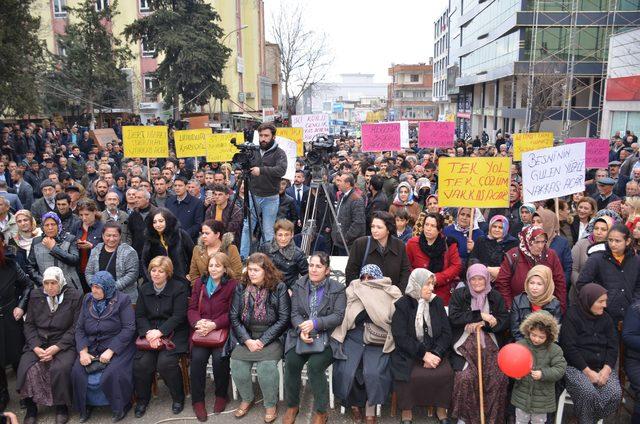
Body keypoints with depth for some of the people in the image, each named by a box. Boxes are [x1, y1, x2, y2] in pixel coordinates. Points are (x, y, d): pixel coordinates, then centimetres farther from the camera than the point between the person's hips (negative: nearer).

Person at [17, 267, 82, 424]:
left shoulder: (74, 296, -3)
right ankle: (31, 409, -3)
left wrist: (56, 348, -16)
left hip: (64, 343, -3)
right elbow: (29, 324, 7)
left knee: (61, 368, -30)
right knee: (27, 368, -24)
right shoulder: (35, 295, 8)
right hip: (38, 342, 3)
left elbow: (75, 327, -5)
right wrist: (36, 347, -9)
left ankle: (61, 407, -6)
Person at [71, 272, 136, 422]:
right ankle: (86, 406, 8)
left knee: (112, 373, -27)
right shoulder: (87, 300, 9)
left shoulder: (122, 300, -6)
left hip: (117, 347, -5)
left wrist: (110, 351, -20)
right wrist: (83, 351, -8)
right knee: (77, 372, -17)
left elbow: (128, 329, -13)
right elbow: (79, 328, 7)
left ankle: (122, 407, 0)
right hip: (92, 347, 5)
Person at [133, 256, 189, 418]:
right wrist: (148, 332, -13)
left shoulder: (179, 288, -3)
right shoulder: (144, 289, 12)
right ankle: (142, 399, 6)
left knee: (165, 362, -26)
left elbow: (179, 316, -10)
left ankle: (178, 397, -1)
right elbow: (139, 315, 6)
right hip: (149, 332, 4)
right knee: (142, 362, -19)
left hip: (172, 333, -4)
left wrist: (160, 332, -20)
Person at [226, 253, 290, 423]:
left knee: (266, 367, -24)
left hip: (271, 337, -3)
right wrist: (247, 340, -12)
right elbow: (234, 316, 1)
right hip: (245, 337, 3)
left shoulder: (279, 288, -6)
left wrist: (262, 341, -14)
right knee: (237, 366, -16)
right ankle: (246, 399, 13)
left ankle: (270, 405, 2)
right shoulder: (241, 288, 4)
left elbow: (284, 319, -9)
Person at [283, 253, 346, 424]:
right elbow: (295, 313, 3)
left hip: (326, 337, -3)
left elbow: (338, 316, -9)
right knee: (291, 362, -21)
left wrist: (315, 323, -21)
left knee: (315, 365, -26)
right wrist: (301, 330, -17)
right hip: (301, 335, 3)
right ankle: (292, 406, 4)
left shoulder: (337, 289, -1)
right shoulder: (299, 285, 8)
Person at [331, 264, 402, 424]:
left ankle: (370, 408, 0)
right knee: (347, 372, -19)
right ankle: (354, 402, 11)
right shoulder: (353, 292, 12)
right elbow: (349, 318, 6)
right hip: (353, 340, 2)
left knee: (373, 373, -25)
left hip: (377, 343, -2)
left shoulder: (388, 295, 6)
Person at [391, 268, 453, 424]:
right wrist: (423, 354, -20)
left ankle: (441, 409, 1)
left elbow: (446, 332, 3)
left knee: (446, 373, -22)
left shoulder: (437, 302, 6)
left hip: (434, 352, 3)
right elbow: (401, 337, -12)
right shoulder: (402, 305, -5)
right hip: (408, 353, -3)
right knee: (410, 376, -29)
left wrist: (436, 353, -14)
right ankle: (406, 411, -5)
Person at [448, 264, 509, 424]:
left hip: (490, 343, 3)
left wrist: (483, 324, -11)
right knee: (466, 377, -24)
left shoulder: (495, 296, 13)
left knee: (499, 377, -18)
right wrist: (480, 315, -11)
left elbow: (505, 321, 5)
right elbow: (453, 317, -9)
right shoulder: (459, 294, 5)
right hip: (465, 343, -2)